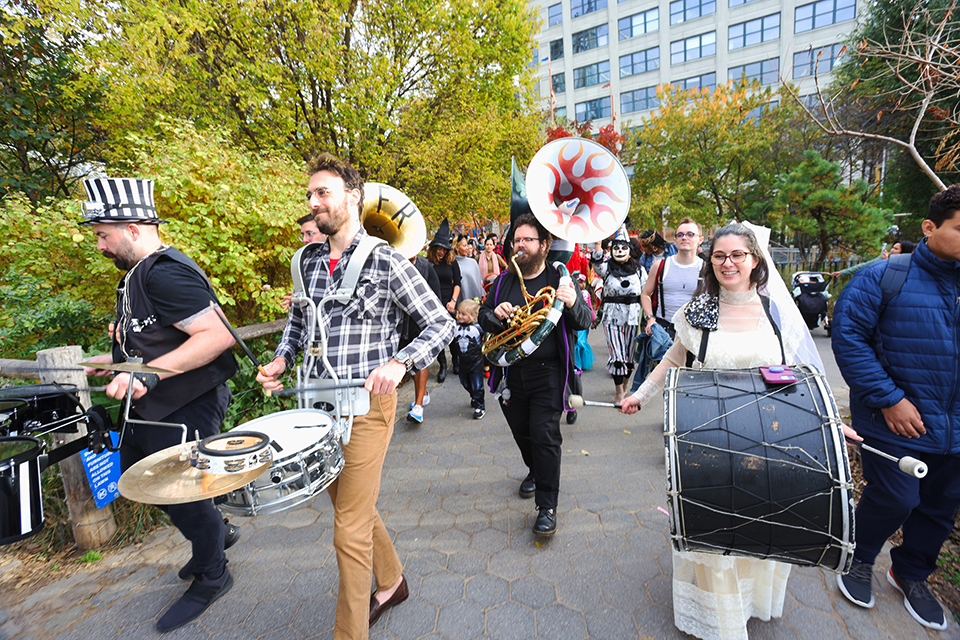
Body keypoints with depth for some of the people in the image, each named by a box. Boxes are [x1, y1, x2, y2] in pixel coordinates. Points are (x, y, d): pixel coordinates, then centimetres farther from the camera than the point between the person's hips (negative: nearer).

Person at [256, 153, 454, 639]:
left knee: (350, 529, 1)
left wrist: (399, 362, -26)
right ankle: (391, 582, 47)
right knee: (349, 505, 22)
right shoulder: (309, 261, 8)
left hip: (367, 404, -7)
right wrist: (282, 359, 2)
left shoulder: (386, 262, -12)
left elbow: (441, 324, -11)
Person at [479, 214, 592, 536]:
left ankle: (547, 507, 10)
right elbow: (483, 316, 11)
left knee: (544, 435, -4)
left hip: (548, 373, -4)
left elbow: (585, 322, -6)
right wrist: (495, 315, -13)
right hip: (512, 371, 4)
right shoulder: (504, 281, 7)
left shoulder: (559, 279, -3)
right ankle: (535, 470, 48)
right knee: (522, 431, 19)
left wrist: (573, 304, -29)